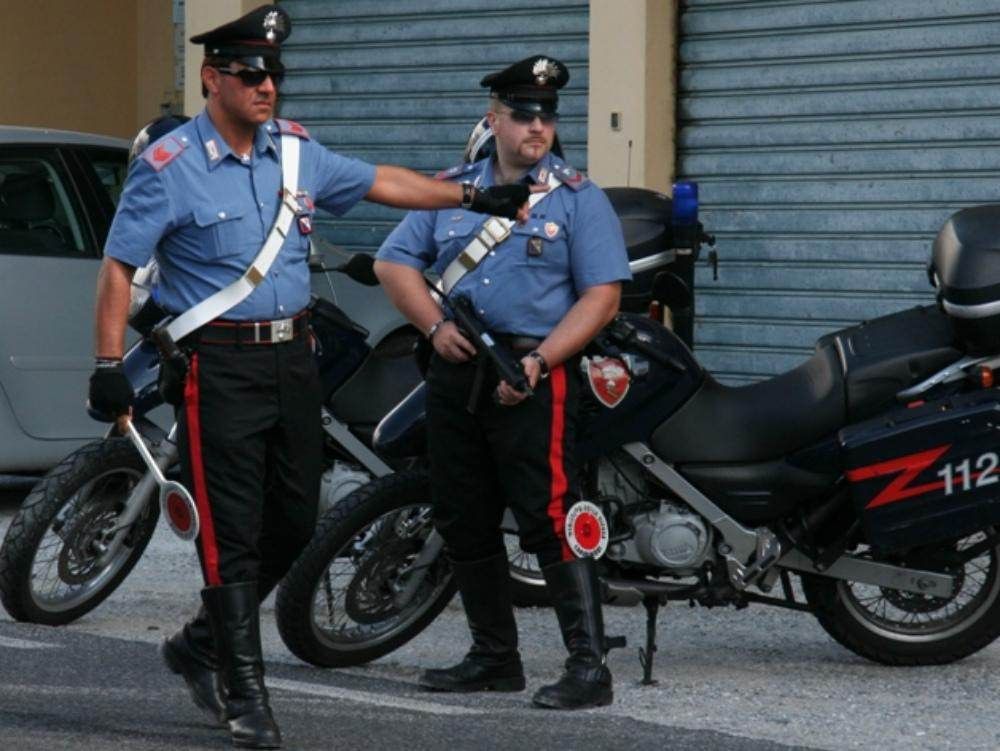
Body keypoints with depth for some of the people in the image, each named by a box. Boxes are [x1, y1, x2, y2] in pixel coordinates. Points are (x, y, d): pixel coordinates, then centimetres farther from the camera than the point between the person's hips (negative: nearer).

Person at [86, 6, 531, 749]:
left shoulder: (295, 150, 8)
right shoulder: (168, 166, -10)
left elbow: (378, 181, 21)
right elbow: (119, 265, -8)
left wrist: (473, 199, 21)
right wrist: (110, 364, -15)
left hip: (292, 355, 7)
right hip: (218, 365, -7)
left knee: (294, 521, 11)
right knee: (232, 533, -6)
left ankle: (202, 645, 29)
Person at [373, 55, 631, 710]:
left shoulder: (578, 197, 0)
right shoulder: (451, 190, 14)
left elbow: (602, 295, -7)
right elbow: (394, 261, 13)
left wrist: (539, 361, -18)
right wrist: (435, 324, -4)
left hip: (533, 377, -6)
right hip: (456, 373, 6)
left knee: (550, 518, -14)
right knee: (465, 522, 11)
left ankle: (589, 664, -14)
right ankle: (494, 656, 24)